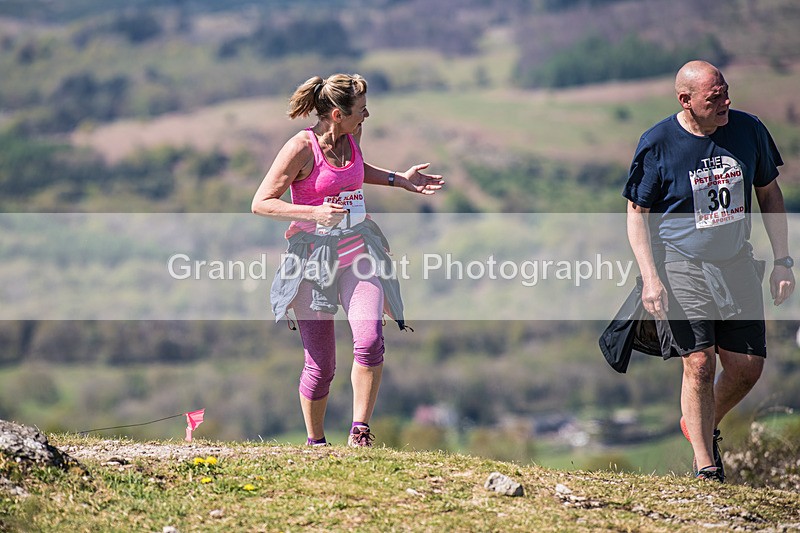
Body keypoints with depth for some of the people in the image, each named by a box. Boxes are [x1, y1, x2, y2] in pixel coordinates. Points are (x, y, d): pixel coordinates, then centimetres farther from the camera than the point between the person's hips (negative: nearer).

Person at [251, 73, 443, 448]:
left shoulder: (351, 136, 5)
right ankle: (316, 442, 23)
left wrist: (399, 180, 21)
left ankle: (360, 432, -10)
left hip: (357, 251, 5)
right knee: (321, 363, 1)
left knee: (370, 339, -20)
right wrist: (314, 213, -24)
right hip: (313, 258, -4)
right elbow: (261, 203, -13)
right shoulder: (302, 148, -13)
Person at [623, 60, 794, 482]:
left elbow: (769, 194, 11)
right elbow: (637, 214, -4)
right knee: (699, 363, -12)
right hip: (682, 265, -4)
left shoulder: (748, 130, -1)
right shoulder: (657, 144, -11)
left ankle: (702, 425, 29)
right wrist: (650, 278, -13)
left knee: (748, 367, 1)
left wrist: (782, 261, 7)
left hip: (736, 264, 4)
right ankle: (704, 463, 1)